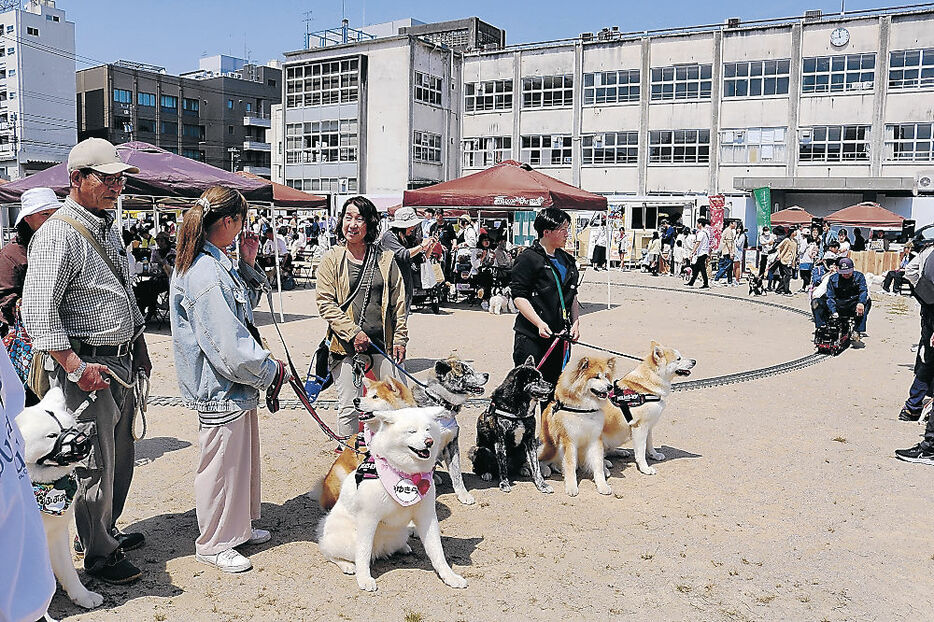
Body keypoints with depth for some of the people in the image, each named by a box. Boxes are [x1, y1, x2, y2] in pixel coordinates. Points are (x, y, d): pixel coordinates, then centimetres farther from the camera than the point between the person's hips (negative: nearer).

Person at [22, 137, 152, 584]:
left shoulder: (108, 228, 14)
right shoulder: (57, 234, -14)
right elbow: (37, 311, -19)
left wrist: (138, 347, 21)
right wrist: (76, 366, -23)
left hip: (122, 362, 9)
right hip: (87, 366, -9)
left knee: (121, 456, 17)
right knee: (96, 463, 0)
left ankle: (108, 531, 35)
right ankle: (98, 556, 15)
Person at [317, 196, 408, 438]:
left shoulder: (386, 259, 7)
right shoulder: (331, 259, 1)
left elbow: (398, 303, 10)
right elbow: (326, 303, -4)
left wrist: (400, 339, 4)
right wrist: (353, 333, -13)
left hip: (382, 343, 2)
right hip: (346, 346, -2)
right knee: (348, 408, 2)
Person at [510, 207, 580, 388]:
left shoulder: (567, 260, 16)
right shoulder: (528, 258, -8)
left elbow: (572, 296, 22)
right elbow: (518, 296, -13)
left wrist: (576, 322, 8)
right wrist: (539, 323, -21)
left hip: (560, 335, 7)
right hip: (531, 337, -7)